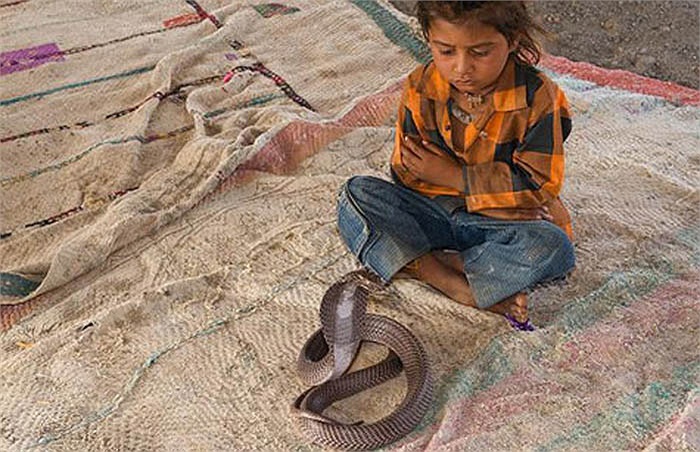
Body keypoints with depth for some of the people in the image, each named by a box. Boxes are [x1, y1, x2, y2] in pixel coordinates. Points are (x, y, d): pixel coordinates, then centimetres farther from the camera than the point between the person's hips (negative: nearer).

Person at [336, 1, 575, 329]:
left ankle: (414, 265, -24)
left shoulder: (537, 96, -13)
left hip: (503, 223, -2)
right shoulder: (420, 88, -6)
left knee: (552, 247, -33)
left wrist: (454, 176, -15)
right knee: (355, 194, -21)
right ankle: (460, 288, -31)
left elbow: (541, 185, -13)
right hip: (432, 213, 3)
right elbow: (406, 175, -3)